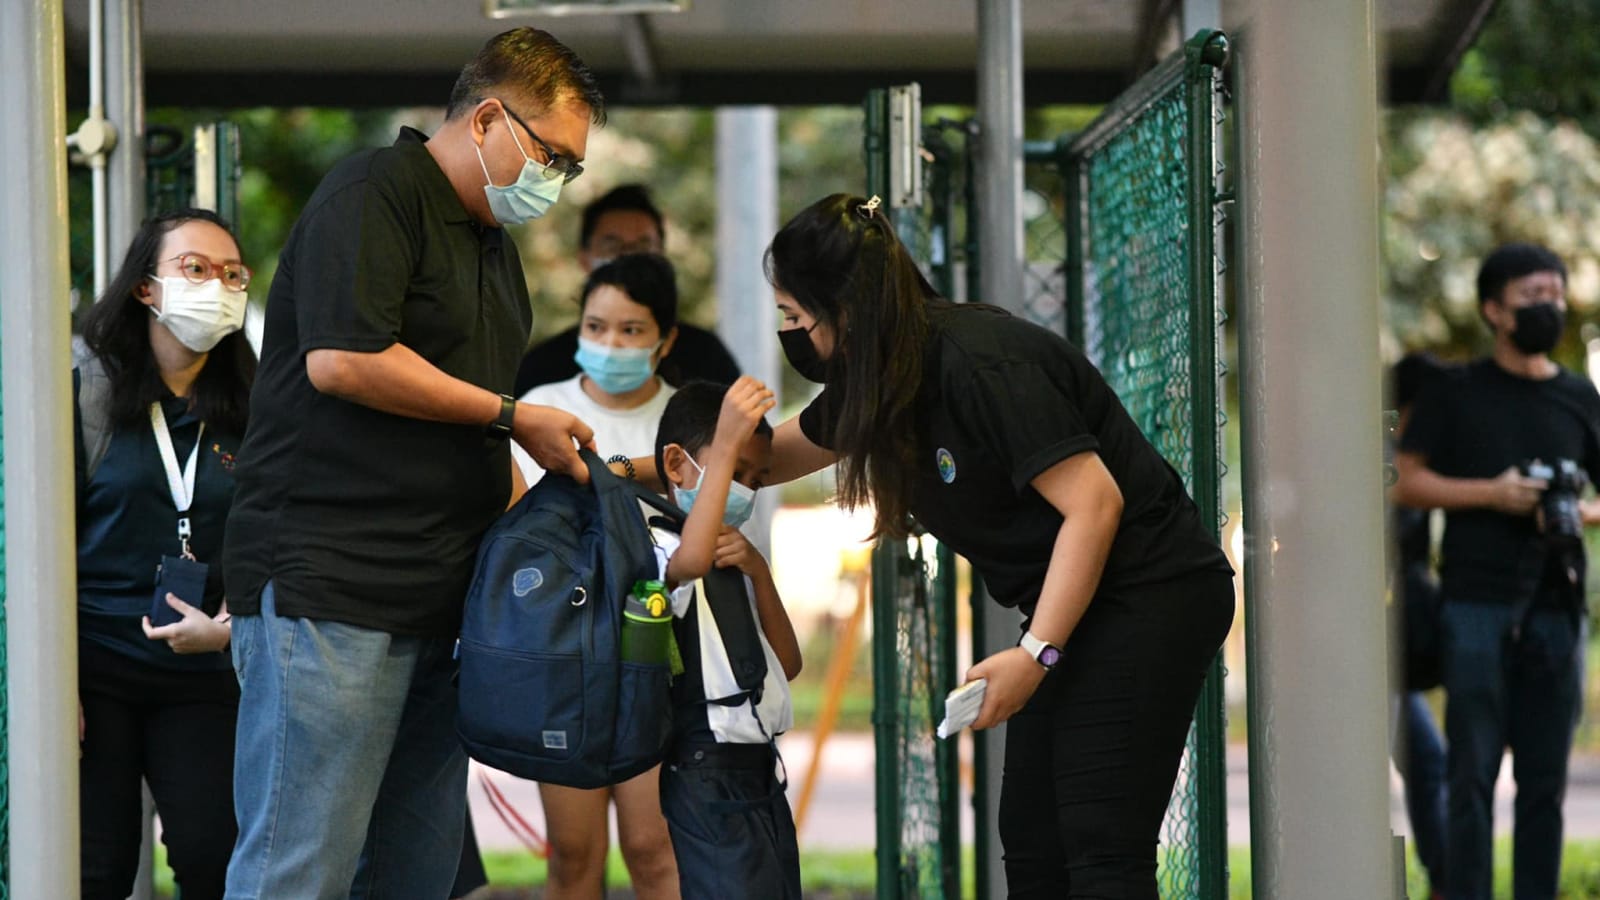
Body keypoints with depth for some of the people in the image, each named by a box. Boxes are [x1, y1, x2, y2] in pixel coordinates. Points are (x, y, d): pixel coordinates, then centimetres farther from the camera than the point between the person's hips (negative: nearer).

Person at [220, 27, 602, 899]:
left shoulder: (492, 241, 23)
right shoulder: (373, 195, -7)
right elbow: (341, 359, -19)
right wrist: (512, 417, -10)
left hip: (439, 595, 9)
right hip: (329, 589, -9)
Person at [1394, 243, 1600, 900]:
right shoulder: (1456, 394, 5)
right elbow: (1406, 482, 2)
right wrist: (1491, 493, -10)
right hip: (1477, 604, -3)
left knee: (1545, 777, 4)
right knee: (1473, 773, -4)